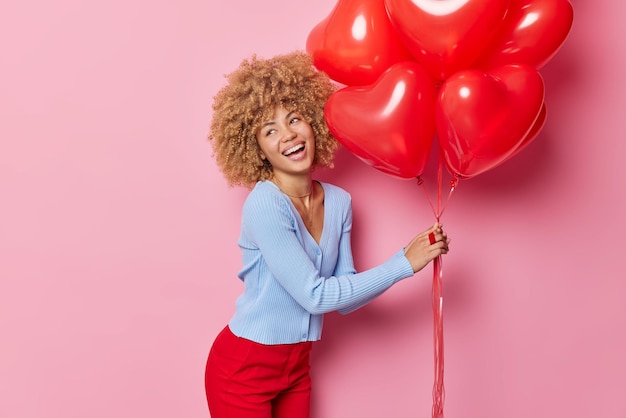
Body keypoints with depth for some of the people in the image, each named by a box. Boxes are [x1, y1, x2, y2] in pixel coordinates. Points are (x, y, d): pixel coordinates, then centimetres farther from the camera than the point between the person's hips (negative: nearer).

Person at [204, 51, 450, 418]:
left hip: (297, 366, 6)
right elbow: (315, 296, -23)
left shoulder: (339, 202, -3)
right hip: (244, 369, -5)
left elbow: (344, 299, -1)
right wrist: (404, 265, -19)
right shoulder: (264, 204, -23)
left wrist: (409, 257, -11)